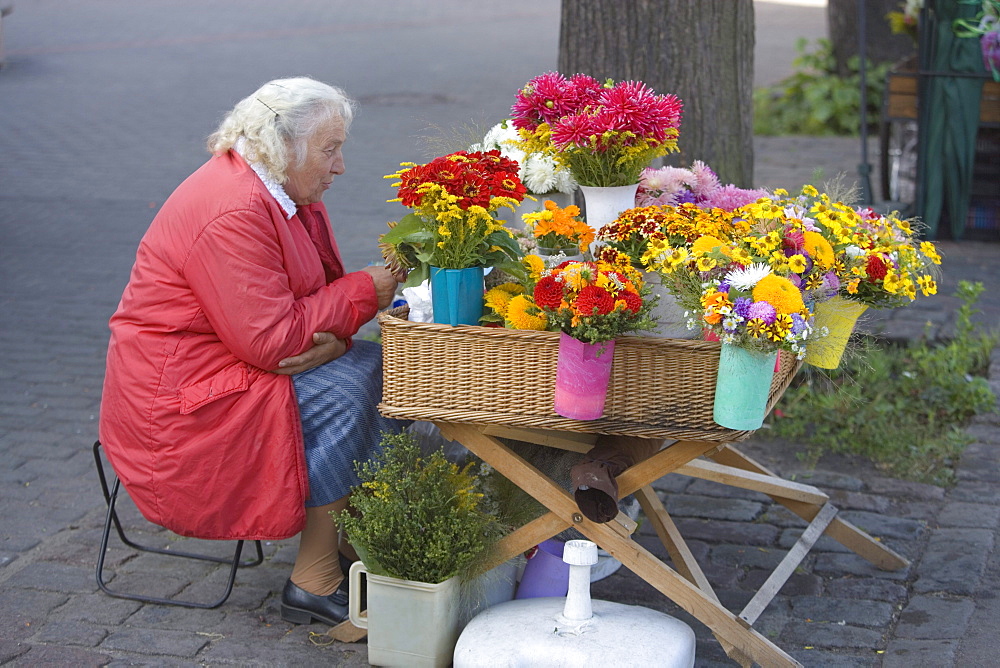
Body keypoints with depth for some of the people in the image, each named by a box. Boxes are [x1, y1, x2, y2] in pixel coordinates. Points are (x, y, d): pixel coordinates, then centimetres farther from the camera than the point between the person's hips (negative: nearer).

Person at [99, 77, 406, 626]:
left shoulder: (288, 193, 7)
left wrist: (333, 338, -17)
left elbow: (318, 294, 8)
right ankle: (314, 581, -16)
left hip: (236, 361, 10)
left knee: (380, 367, -1)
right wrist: (363, 292, -18)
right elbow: (270, 338, -28)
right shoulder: (232, 212, -25)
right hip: (177, 399, -10)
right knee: (344, 393, -23)